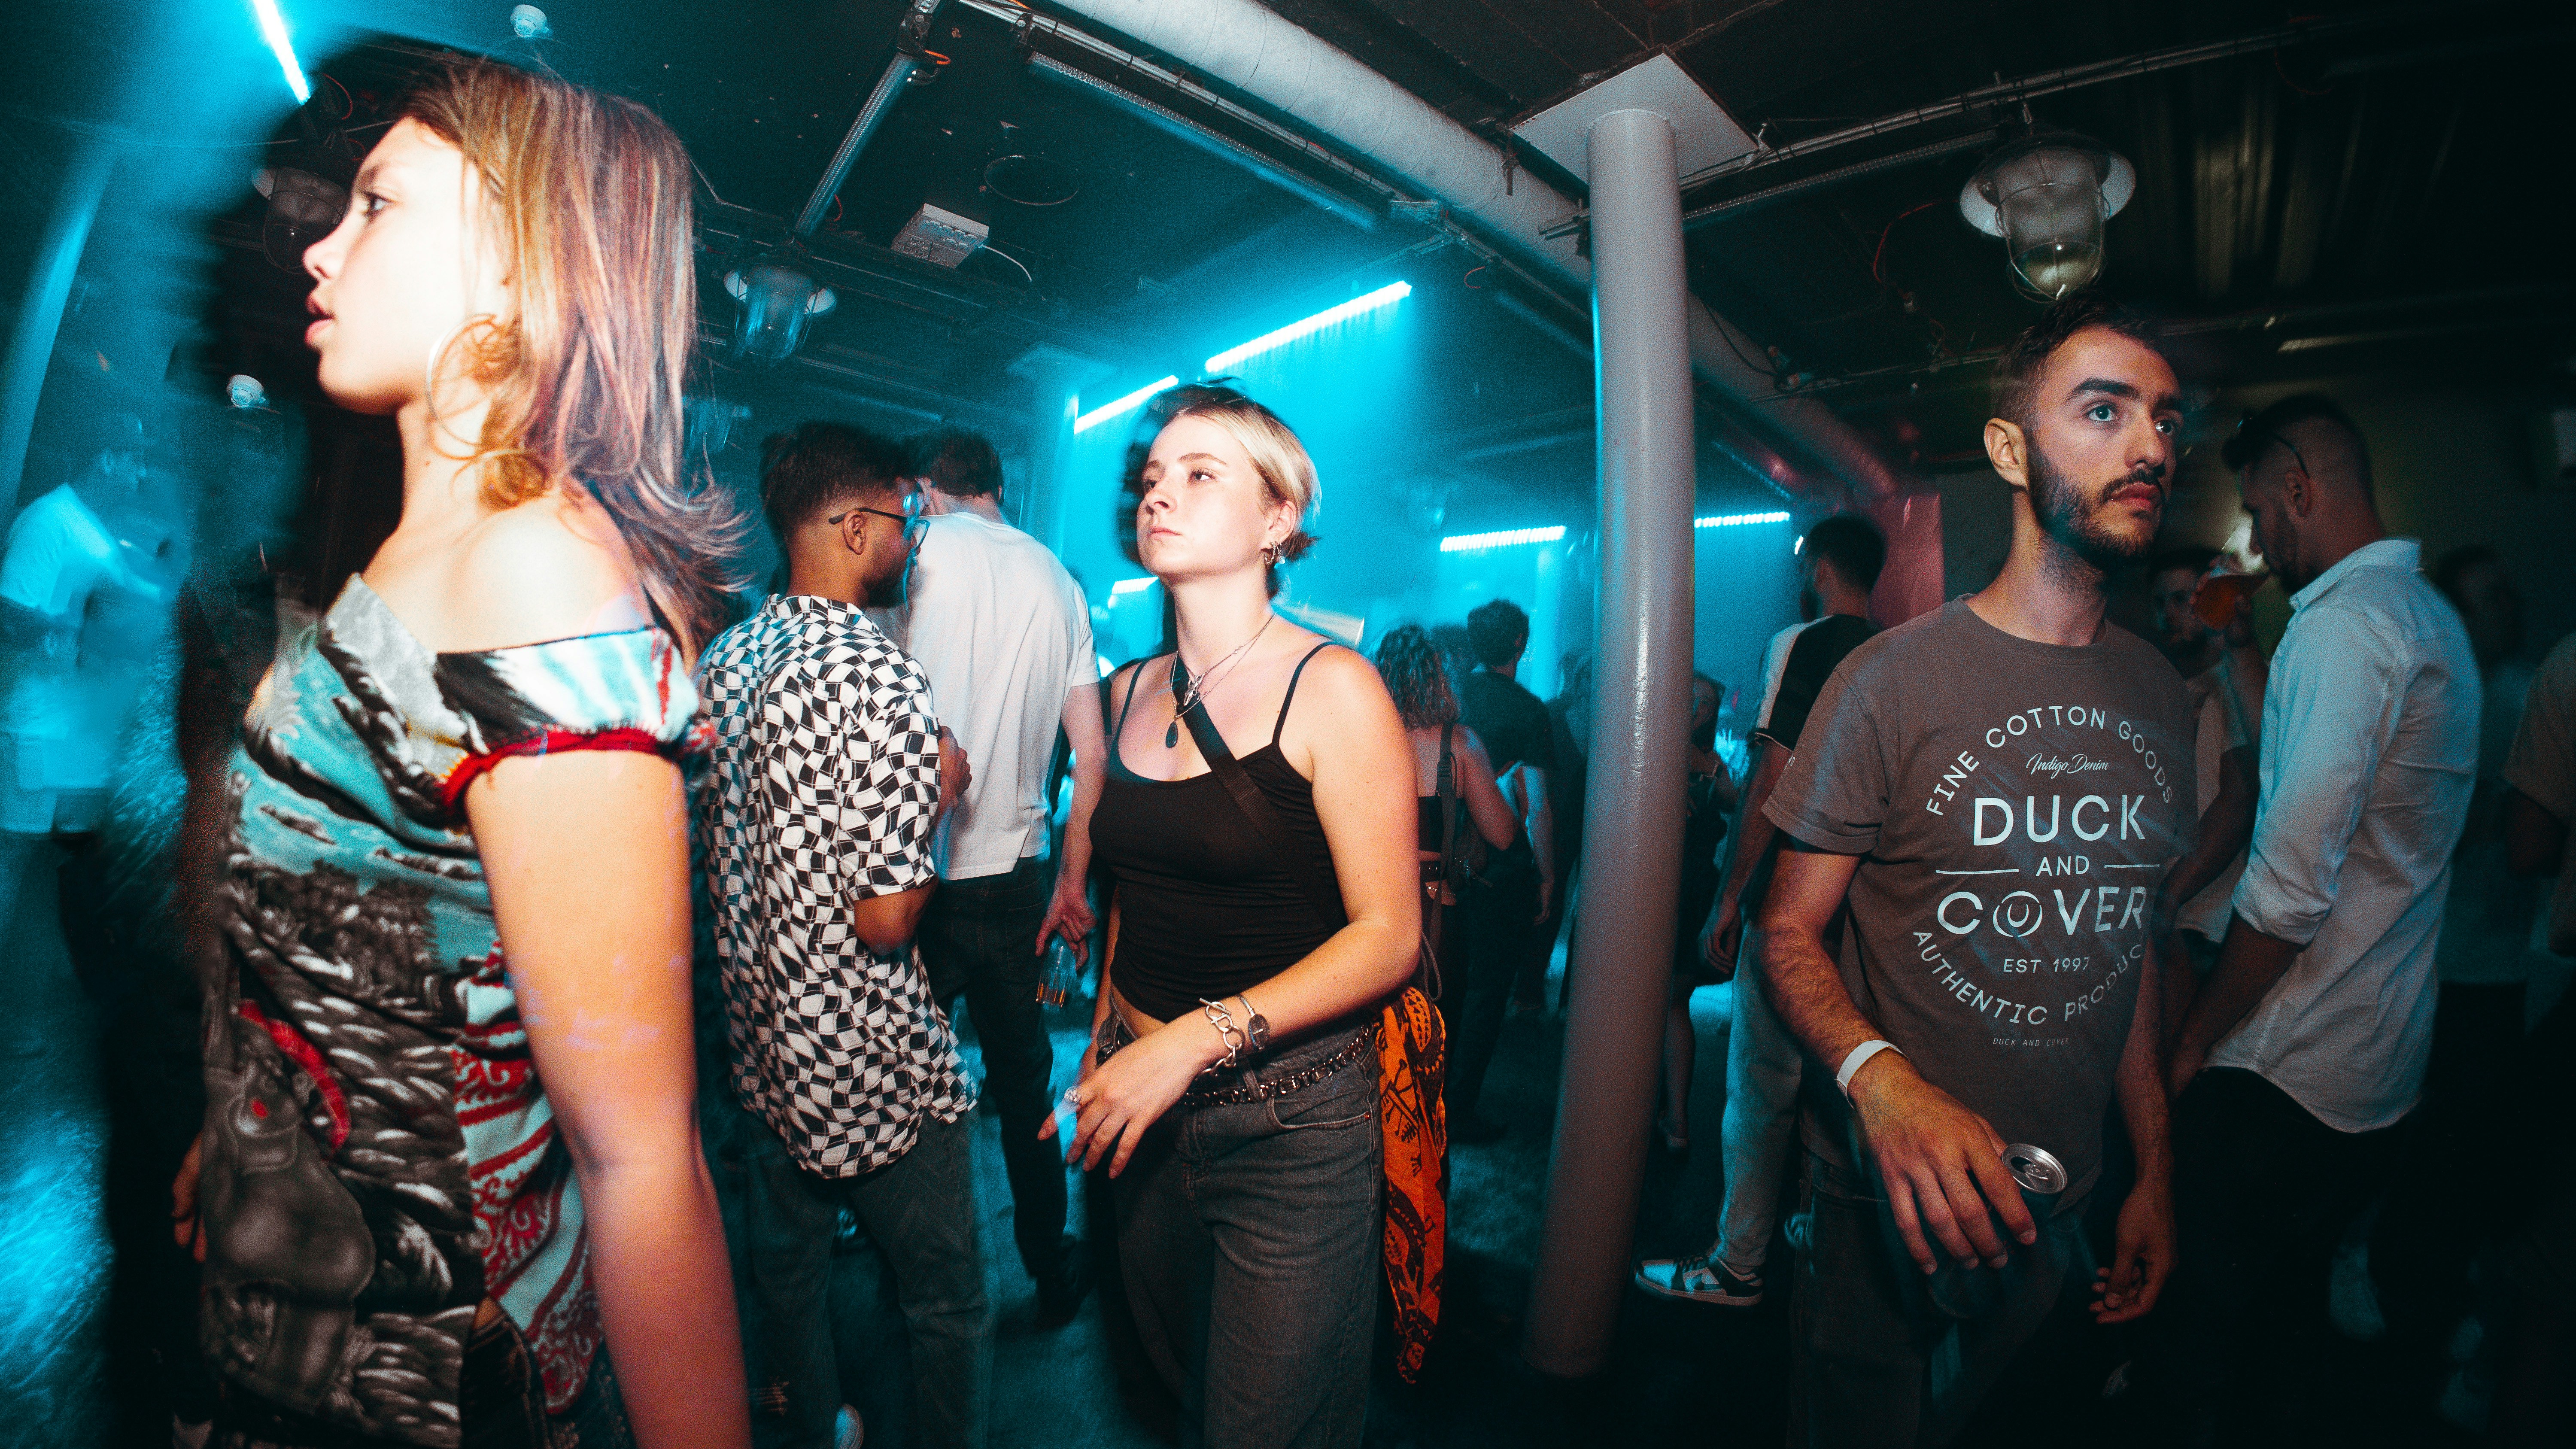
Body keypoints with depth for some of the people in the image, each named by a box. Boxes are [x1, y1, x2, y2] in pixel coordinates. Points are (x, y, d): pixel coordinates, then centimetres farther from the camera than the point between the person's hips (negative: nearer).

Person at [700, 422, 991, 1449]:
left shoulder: (721, 659, 2)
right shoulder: (879, 677, -25)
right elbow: (886, 919, -27)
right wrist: (938, 791, -12)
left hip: (764, 1042, 9)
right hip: (876, 1065, -9)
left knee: (787, 1264, 28)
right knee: (947, 1303, 12)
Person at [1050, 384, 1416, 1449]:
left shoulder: (1330, 689, -14)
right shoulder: (1133, 690, 5)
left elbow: (1388, 935, -16)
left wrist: (1197, 1041, -22)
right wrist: (1103, 1045, 10)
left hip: (1290, 1119, -5)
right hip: (1147, 1114, 6)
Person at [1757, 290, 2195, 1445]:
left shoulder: (2161, 698, 2)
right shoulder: (1895, 678, -17)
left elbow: (2129, 940, 10)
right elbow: (1790, 931, -15)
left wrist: (2155, 1175, 10)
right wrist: (1882, 1081, -33)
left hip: (2055, 1201, 5)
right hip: (1894, 1196, -5)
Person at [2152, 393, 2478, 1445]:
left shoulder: (2343, 621, -18)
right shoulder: (2430, 616, 13)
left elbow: (2289, 893, -24)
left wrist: (2194, 1038, -15)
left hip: (2285, 1074, -9)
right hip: (2382, 1065, 10)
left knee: (2204, 1354, 3)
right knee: (2281, 1314, 22)